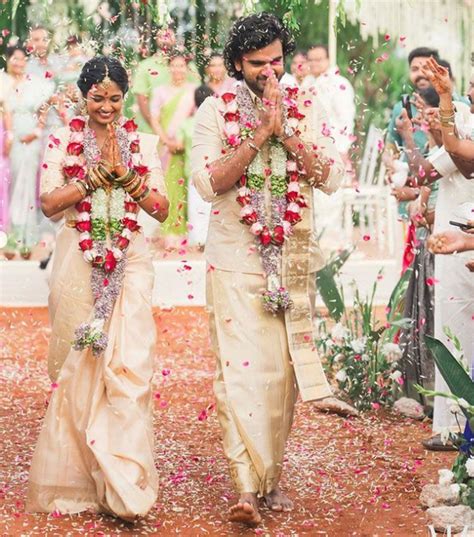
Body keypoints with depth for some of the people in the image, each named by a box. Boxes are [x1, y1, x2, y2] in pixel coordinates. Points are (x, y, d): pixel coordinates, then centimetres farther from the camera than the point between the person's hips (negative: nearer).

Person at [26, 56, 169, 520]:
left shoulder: (143, 144, 9)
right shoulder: (63, 141, 5)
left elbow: (161, 209, 4)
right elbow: (49, 203, -5)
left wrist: (126, 175, -10)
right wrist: (98, 176, -11)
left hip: (129, 264, 1)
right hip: (77, 263, 0)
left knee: (128, 364, -9)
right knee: (77, 366, 3)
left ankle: (123, 485, -9)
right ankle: (75, 475, 16)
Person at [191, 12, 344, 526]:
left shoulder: (307, 108, 6)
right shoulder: (216, 111, 0)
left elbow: (332, 176, -5)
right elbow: (207, 182, -12)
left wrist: (286, 131, -14)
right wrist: (259, 133, -16)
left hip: (293, 258, 3)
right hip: (236, 257, -3)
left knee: (283, 368, 7)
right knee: (239, 367, -11)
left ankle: (271, 474, 21)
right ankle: (246, 488, -15)